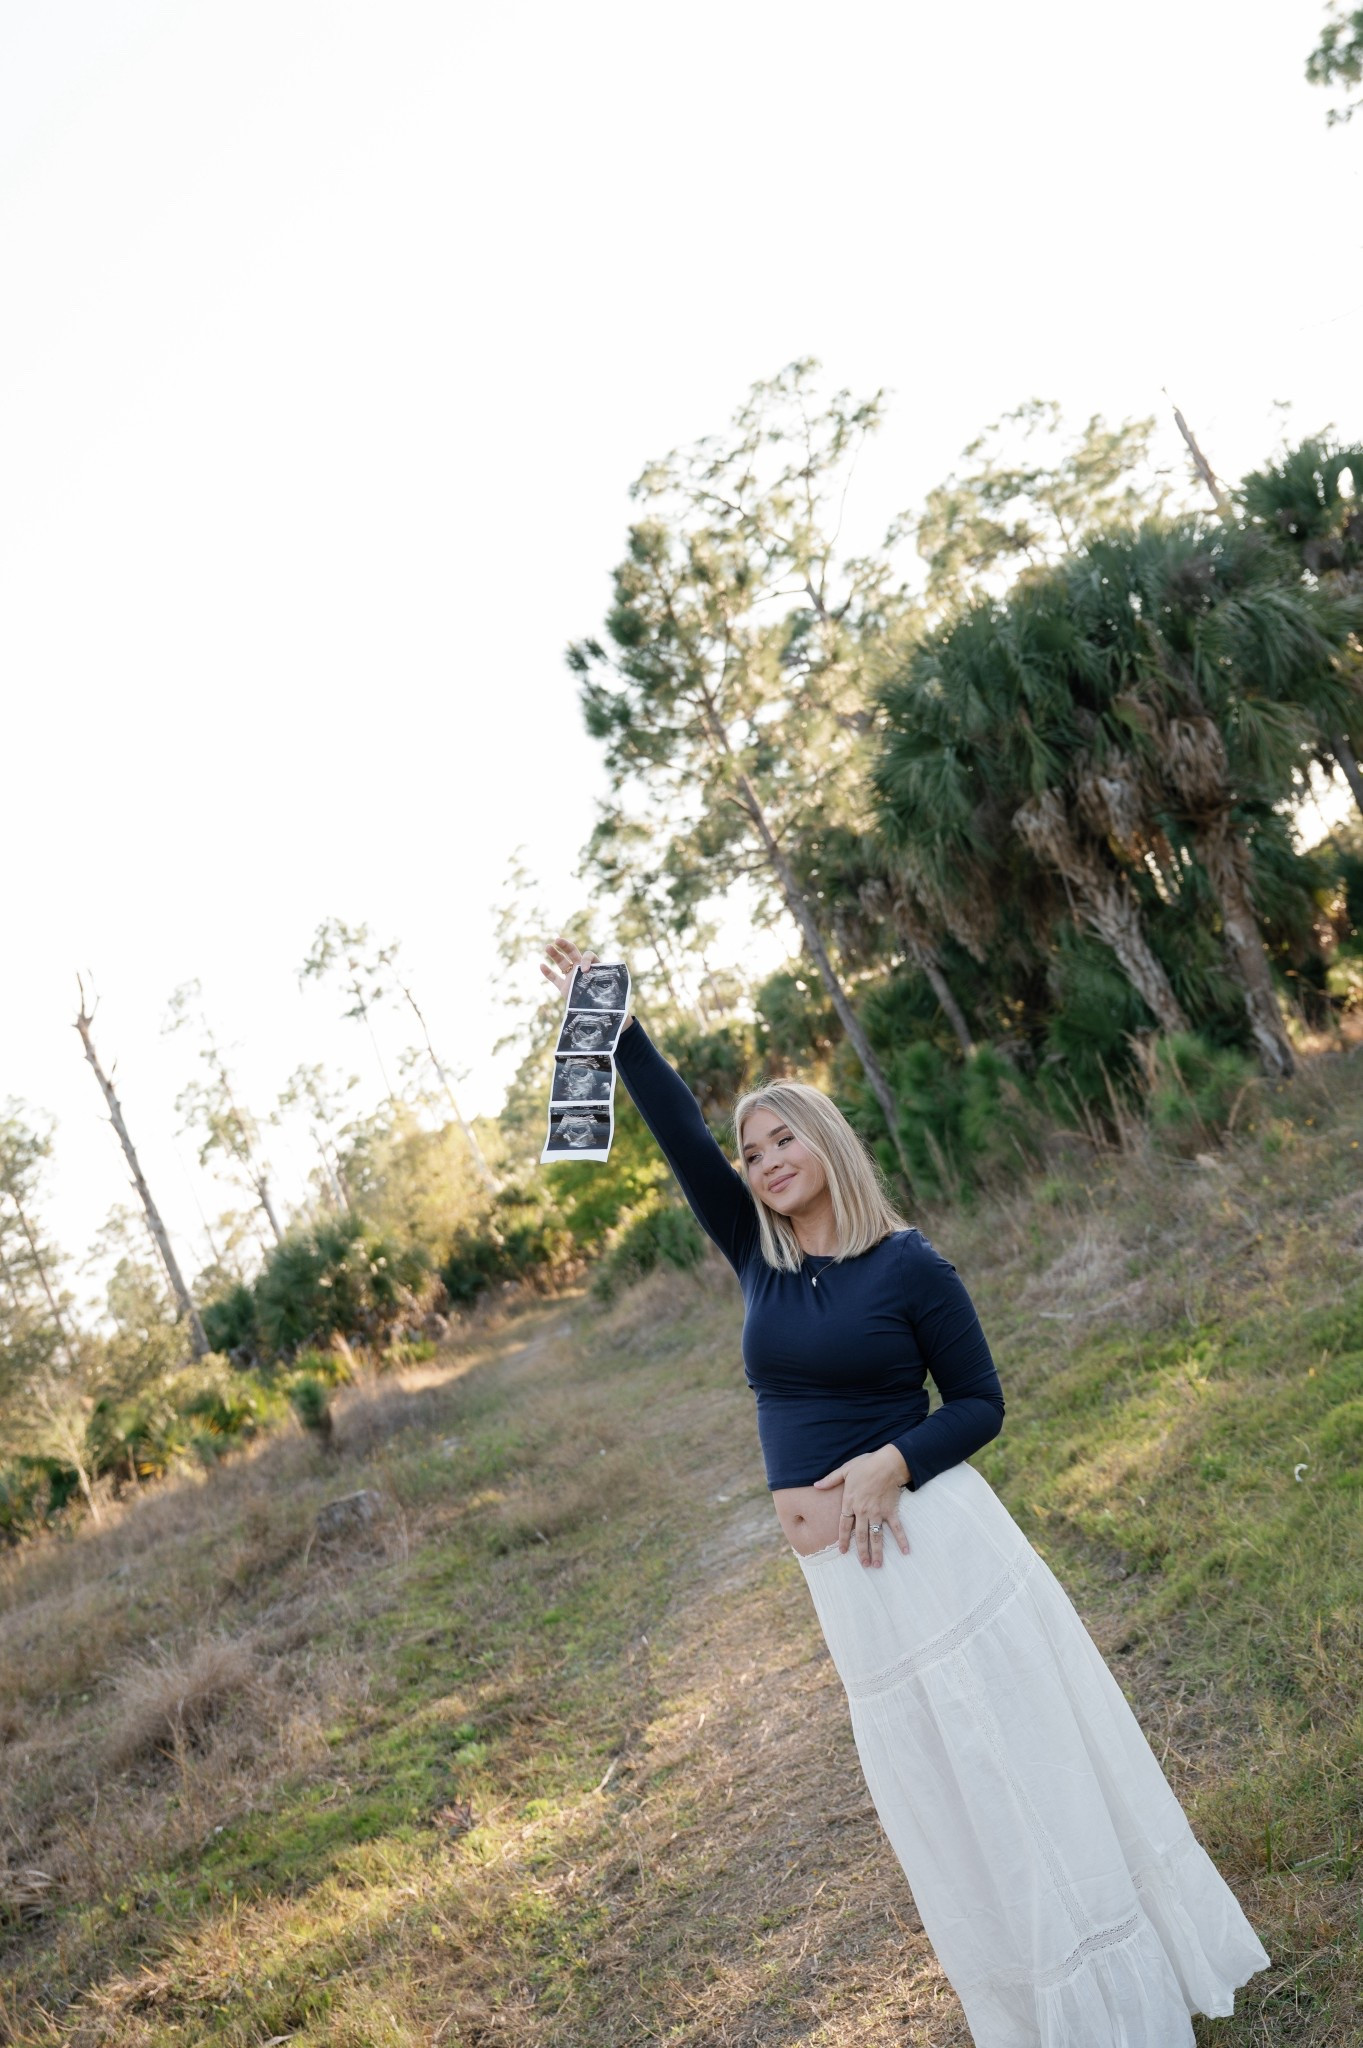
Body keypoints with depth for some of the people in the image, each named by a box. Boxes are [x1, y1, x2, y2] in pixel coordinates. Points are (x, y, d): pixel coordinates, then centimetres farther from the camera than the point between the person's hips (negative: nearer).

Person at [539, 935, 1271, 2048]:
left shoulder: (910, 1265, -9)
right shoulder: (759, 1259, 4)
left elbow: (981, 1403, -4)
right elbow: (682, 1134, -1)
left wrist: (892, 1462, -21)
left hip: (928, 1541, -5)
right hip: (837, 1574, 6)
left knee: (1017, 1759, 6)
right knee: (934, 1790, 17)